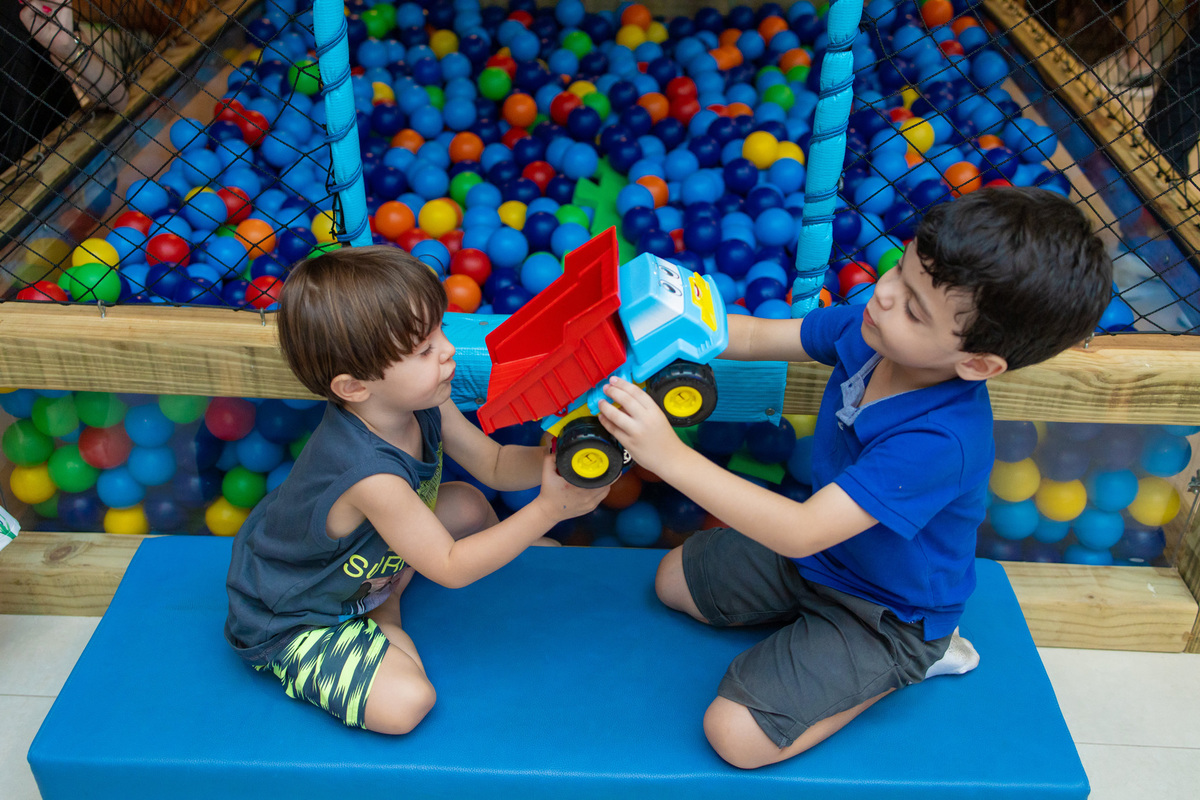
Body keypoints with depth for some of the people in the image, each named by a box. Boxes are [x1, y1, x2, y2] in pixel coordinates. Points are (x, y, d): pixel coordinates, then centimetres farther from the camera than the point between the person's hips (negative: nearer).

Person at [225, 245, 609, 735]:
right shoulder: (369, 473, -39)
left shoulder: (425, 406, -16)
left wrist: (554, 458, -24)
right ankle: (383, 628, 5)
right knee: (406, 702, -24)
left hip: (353, 562, 8)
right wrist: (549, 509, -34)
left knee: (469, 505, 8)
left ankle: (386, 596, 14)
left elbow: (495, 465, -3)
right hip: (286, 624, -8)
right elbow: (451, 569, -31)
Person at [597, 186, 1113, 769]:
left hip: (883, 609, -7)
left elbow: (800, 532, -41)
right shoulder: (871, 329, -19)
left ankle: (911, 661, 5)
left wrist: (670, 456, -46)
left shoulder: (937, 441, -40)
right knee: (674, 579, 17)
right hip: (817, 553, 8)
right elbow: (757, 338, -5)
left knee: (733, 735, -14)